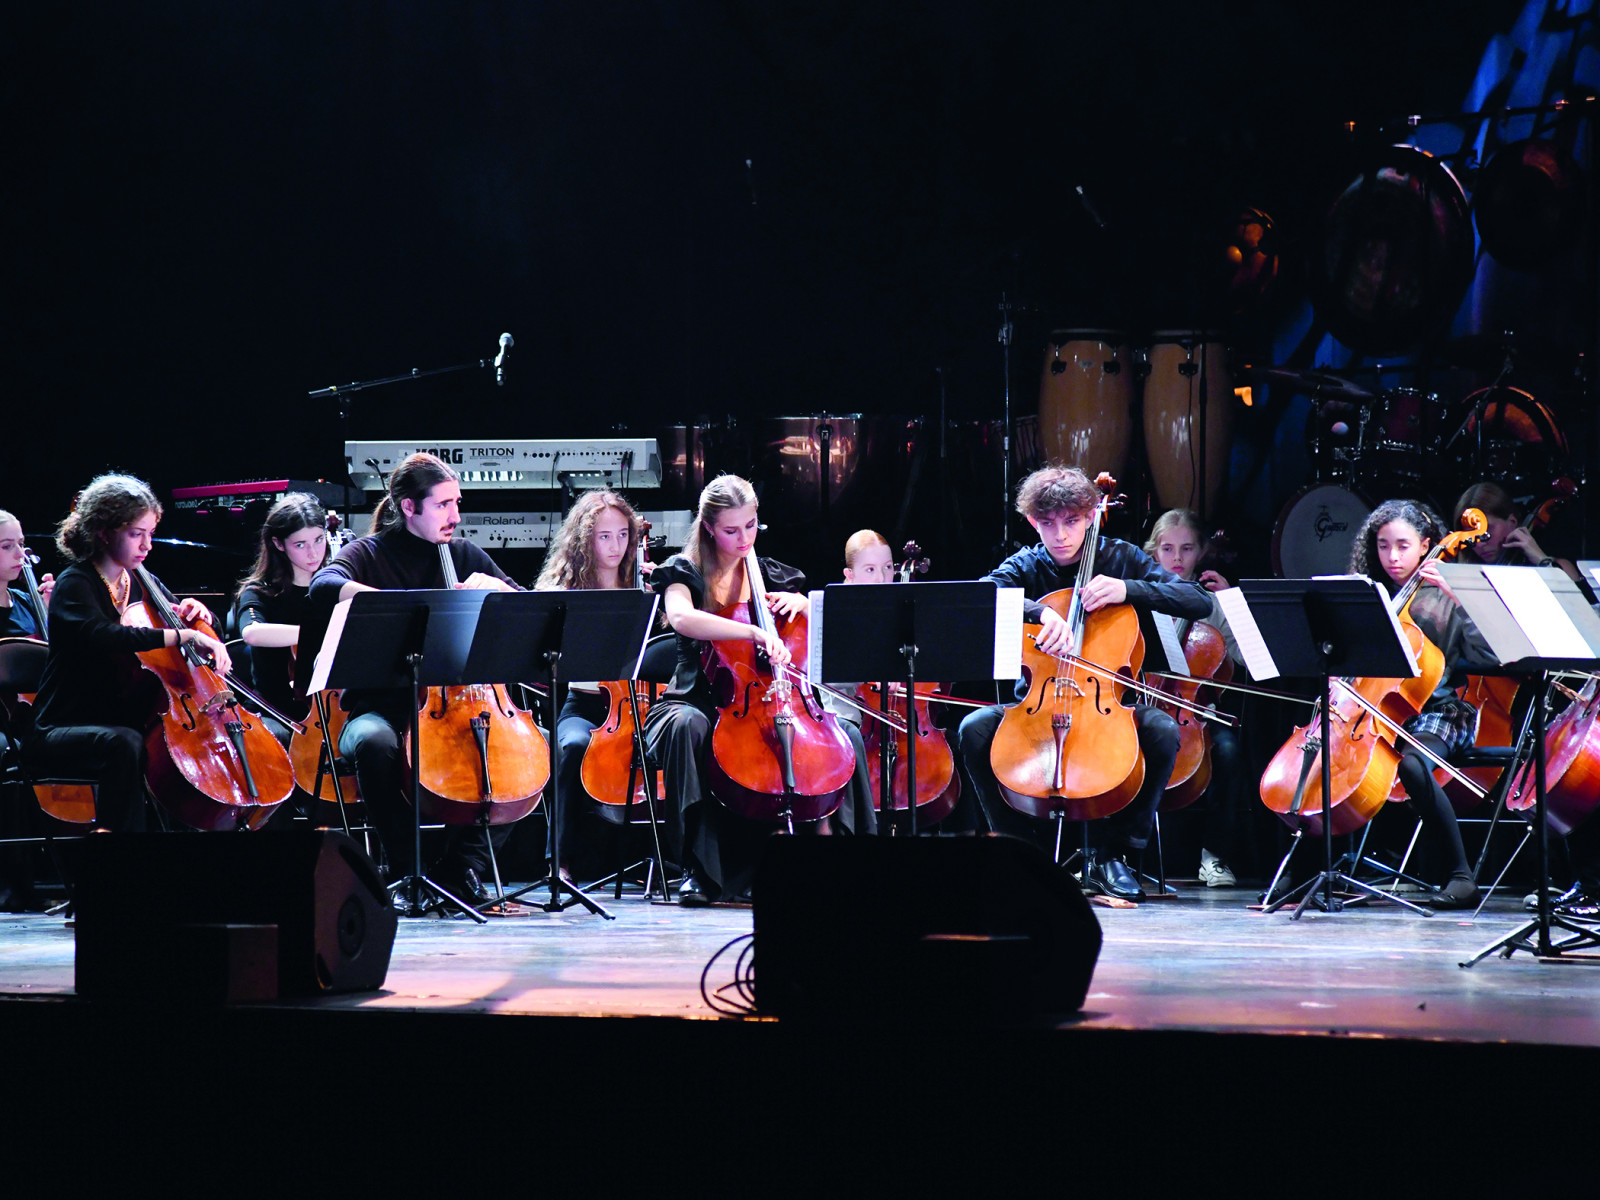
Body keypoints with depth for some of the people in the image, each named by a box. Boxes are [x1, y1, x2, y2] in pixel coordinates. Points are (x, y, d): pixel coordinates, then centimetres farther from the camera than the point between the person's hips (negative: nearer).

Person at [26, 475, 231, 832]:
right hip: (64, 731, -7)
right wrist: (184, 636, -40)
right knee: (122, 743, -38)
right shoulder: (75, 585, -9)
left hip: (130, 721, 7)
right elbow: (104, 636, -32)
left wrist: (200, 615, 0)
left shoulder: (143, 585, 13)